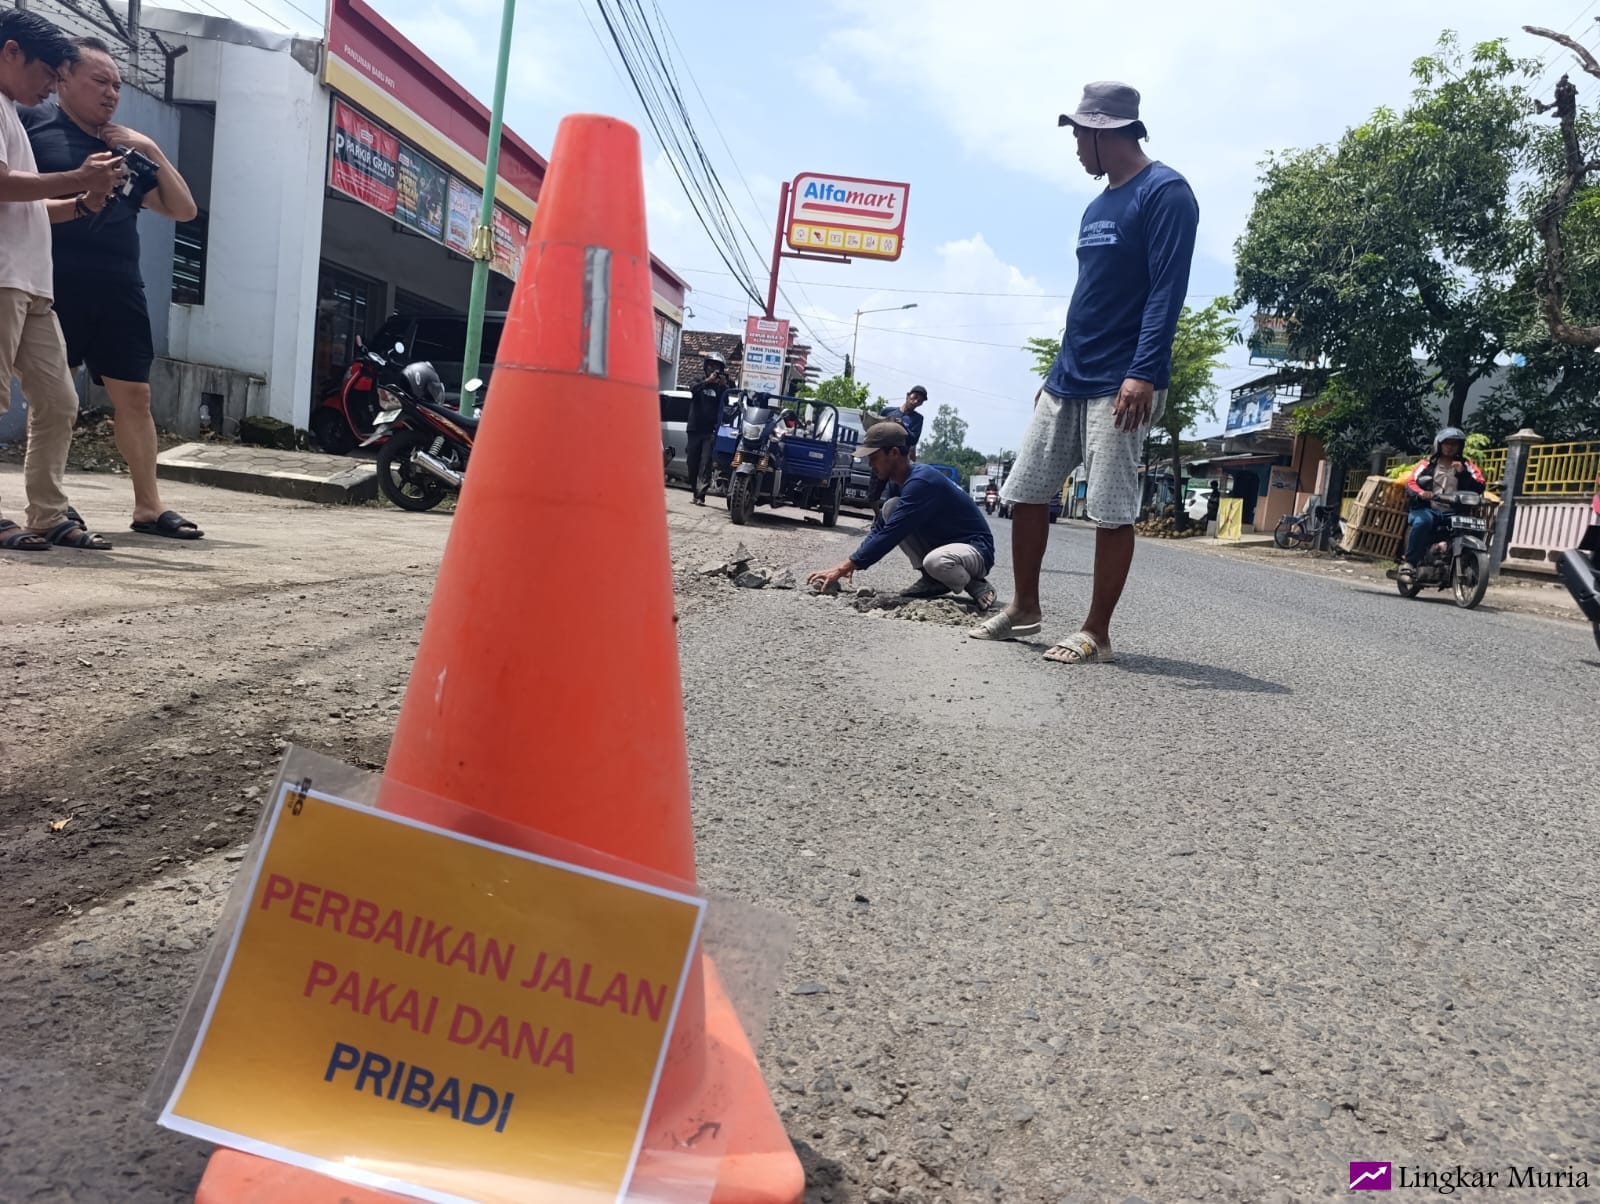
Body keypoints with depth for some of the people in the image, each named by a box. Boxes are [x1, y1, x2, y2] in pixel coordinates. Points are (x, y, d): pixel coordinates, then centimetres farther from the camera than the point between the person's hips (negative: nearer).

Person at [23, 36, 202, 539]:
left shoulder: (127, 151, 20)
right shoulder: (33, 123, 4)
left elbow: (183, 209, 17)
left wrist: (151, 150, 7)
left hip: (118, 290, 5)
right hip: (54, 286, -5)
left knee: (134, 396, 4)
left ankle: (148, 505, 9)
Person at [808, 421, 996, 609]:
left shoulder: (920, 482, -27)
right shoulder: (899, 481, 3)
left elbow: (889, 536, -30)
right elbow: (880, 529, 9)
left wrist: (843, 568, -29)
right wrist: (851, 564, -5)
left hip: (977, 550, -9)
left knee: (936, 562, -42)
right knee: (890, 508, -6)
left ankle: (975, 584, -7)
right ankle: (932, 580, 1)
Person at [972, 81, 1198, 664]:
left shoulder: (1165, 192, -6)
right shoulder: (1097, 208, 20)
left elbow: (1167, 290, -15)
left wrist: (1144, 372, -25)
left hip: (1119, 386, -9)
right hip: (1067, 381, 9)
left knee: (1112, 511, -6)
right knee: (1025, 492, 8)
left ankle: (1096, 632, 2)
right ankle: (1024, 608, 21)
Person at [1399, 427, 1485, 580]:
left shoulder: (1467, 466, 20)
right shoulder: (1427, 463, 15)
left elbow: (1479, 488, 7)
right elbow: (1411, 482, 2)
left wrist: (1463, 473, -7)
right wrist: (1420, 493, -20)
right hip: (1427, 509, -2)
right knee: (1423, 521, -37)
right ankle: (1409, 563, -29)